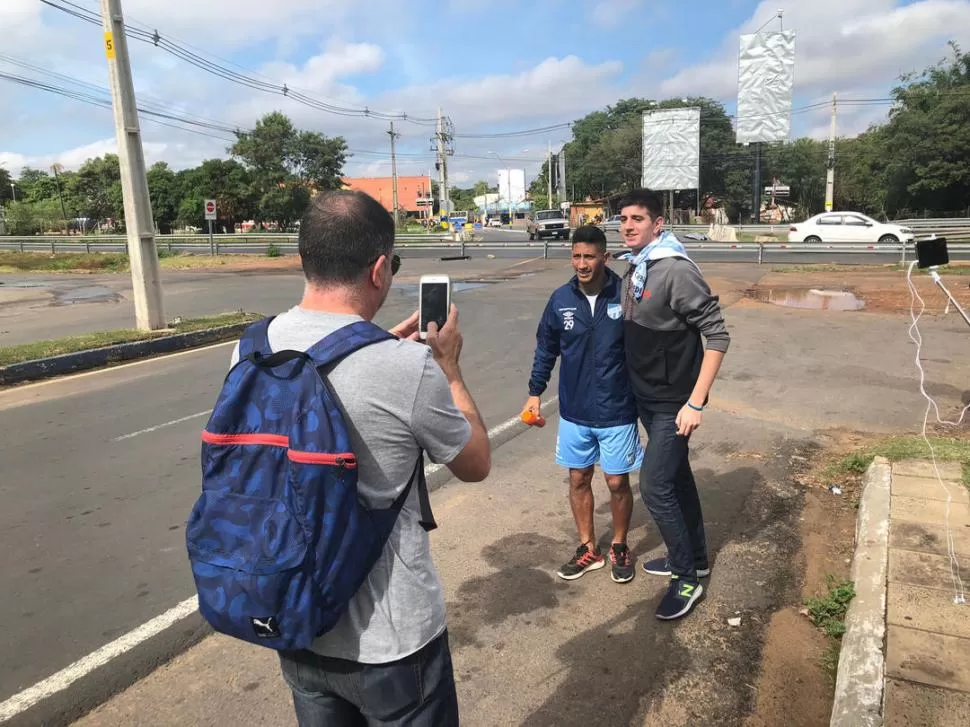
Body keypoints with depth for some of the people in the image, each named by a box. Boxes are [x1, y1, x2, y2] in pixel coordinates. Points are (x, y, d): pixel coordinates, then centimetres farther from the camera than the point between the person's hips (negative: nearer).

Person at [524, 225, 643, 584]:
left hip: (617, 411, -3)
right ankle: (588, 548, 33)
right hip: (574, 411, 3)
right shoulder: (561, 299, -5)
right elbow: (546, 348, 7)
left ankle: (619, 547, 33)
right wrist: (535, 392, 6)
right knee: (578, 479, 14)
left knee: (617, 483, 9)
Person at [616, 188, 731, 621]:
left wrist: (695, 403, -23)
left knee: (655, 486, -6)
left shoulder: (676, 270, -20)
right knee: (677, 476, 19)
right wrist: (635, 390, 14)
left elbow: (717, 336, -21)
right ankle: (695, 558, 36)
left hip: (673, 403, -8)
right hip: (646, 398, 8)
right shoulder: (633, 270, 5)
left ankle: (686, 578, 12)